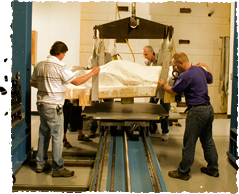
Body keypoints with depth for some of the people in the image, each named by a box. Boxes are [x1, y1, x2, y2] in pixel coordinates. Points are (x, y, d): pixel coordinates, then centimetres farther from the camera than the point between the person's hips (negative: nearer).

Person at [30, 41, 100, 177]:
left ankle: (41, 164, 27)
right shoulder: (60, 67, -16)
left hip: (41, 104, 8)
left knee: (44, 134, 17)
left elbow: (32, 82, 17)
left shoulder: (40, 65, 7)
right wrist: (93, 73, -6)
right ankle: (58, 169, 6)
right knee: (57, 137, 0)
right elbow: (77, 81, -16)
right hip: (54, 106, -8)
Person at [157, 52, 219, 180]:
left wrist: (162, 86, 10)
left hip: (197, 111, -9)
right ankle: (213, 169, 28)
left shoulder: (186, 75, -18)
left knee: (189, 144, 1)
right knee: (208, 141, 19)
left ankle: (183, 172, 11)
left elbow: (173, 91, -9)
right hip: (209, 108, 9)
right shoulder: (200, 70, 8)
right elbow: (210, 80, 27)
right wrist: (206, 67, 40)